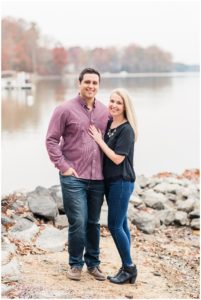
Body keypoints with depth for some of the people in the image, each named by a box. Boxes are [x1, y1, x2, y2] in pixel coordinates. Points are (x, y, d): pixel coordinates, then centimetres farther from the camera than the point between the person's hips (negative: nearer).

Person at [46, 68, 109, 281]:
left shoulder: (105, 112, 7)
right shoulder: (65, 110, -4)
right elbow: (51, 140, -3)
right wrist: (63, 166, -9)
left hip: (98, 178, 4)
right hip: (74, 177, -4)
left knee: (93, 223, 12)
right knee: (78, 222, -5)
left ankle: (93, 263, 26)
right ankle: (75, 264, 14)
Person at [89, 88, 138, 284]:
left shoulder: (126, 129, -16)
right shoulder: (108, 124, 8)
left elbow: (117, 158, -19)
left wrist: (99, 140, -14)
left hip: (122, 182, -8)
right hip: (110, 181, 8)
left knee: (115, 226, -4)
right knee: (121, 225, 12)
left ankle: (129, 267, 9)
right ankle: (127, 268, 20)